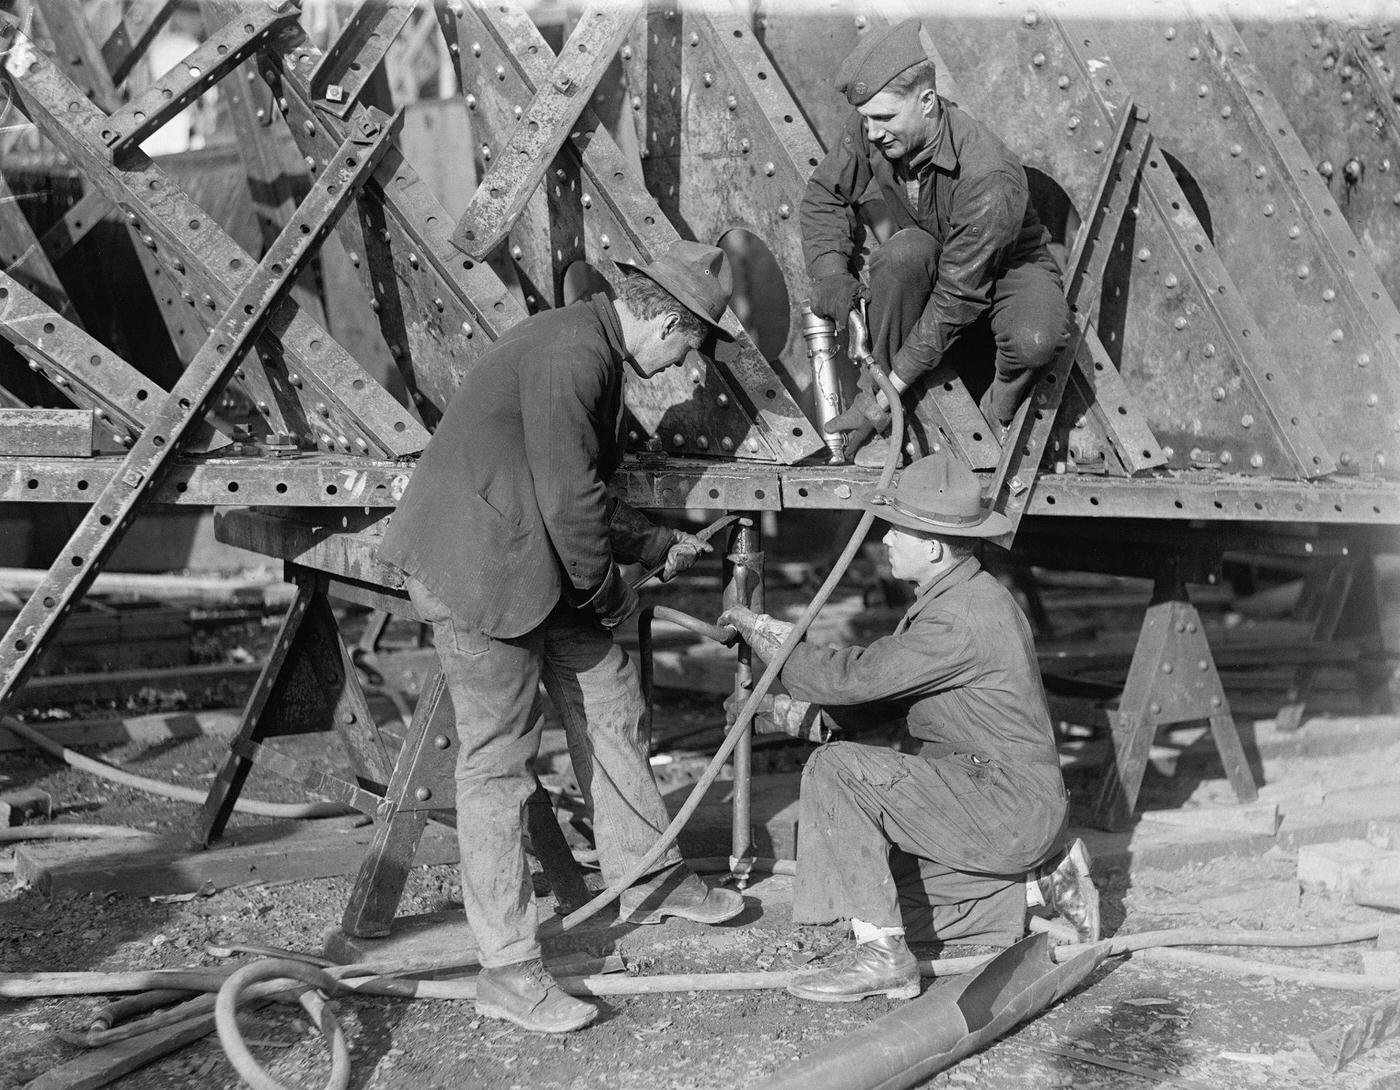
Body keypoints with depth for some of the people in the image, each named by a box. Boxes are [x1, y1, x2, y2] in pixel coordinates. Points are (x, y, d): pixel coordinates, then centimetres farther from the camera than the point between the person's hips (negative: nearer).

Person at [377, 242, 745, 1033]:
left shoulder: (597, 350, 11)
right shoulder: (569, 356, -22)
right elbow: (570, 501, -21)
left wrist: (660, 545, 23)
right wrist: (609, 591, -7)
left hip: (541, 567, 10)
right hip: (476, 571, -10)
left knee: (612, 700, 16)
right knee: (499, 763, -4)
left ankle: (647, 878, 33)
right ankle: (509, 971, 5)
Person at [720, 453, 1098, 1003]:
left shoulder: (963, 617, -22)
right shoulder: (950, 596, 12)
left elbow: (853, 676, -23)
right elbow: (877, 697, 15)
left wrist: (762, 629, -10)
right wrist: (783, 711, 6)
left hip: (1008, 806, -10)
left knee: (836, 768, -21)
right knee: (889, 896, 12)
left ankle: (884, 956, -18)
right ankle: (1043, 878, 16)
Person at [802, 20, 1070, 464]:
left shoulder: (989, 178, -38)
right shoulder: (869, 132, -20)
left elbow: (957, 297, -35)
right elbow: (823, 196, -1)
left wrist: (891, 388, -32)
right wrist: (829, 273, -19)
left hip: (1009, 265, -4)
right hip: (931, 260, 4)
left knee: (1036, 340, -39)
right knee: (905, 249, -35)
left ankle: (1001, 408, -2)